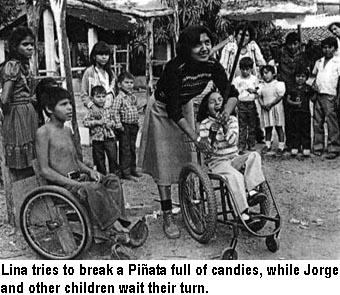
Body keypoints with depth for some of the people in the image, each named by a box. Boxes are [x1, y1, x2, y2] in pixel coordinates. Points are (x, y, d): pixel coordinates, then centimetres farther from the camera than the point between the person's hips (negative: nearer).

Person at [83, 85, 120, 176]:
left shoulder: (108, 110, 8)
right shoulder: (91, 111, -1)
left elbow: (113, 120, 17)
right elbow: (85, 122, -8)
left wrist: (111, 124, -5)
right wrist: (97, 122, -16)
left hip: (109, 138, 1)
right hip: (97, 139, -1)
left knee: (113, 157, -4)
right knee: (99, 159, 8)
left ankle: (116, 174, 6)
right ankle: (102, 176, 21)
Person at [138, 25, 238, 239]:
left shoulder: (212, 66, -20)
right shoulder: (175, 68, -36)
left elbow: (231, 93, -11)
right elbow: (173, 111, -34)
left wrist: (226, 112, -34)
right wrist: (196, 138, -36)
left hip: (184, 108, 5)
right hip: (163, 112, -5)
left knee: (189, 158, 7)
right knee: (165, 163, -4)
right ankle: (168, 217, 3)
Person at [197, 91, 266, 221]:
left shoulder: (232, 120, 8)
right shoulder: (205, 124, -2)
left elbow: (232, 140, -7)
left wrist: (225, 125, -19)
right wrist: (212, 131, -21)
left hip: (234, 158, 5)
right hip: (216, 161, -4)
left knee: (254, 156, -22)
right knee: (236, 176, -32)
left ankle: (252, 191, -31)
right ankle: (243, 213, -30)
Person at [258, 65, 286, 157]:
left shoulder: (278, 84, -5)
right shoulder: (262, 86, 11)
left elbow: (280, 96, -12)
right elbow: (259, 97, 8)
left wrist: (270, 104, -18)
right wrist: (263, 104, -10)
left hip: (276, 108, -4)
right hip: (265, 109, 5)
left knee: (279, 127, 0)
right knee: (267, 128, 10)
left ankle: (281, 147, 4)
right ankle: (268, 145, 22)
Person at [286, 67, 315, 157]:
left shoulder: (308, 88, 3)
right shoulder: (292, 89, 6)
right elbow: (288, 99, 4)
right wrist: (294, 103, -10)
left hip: (305, 112, -1)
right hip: (295, 112, 1)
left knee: (306, 130, 2)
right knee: (295, 130, 5)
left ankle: (306, 148, 7)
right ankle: (295, 147, 10)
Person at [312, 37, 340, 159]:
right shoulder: (318, 62, 17)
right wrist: (314, 84, 2)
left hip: (330, 95, -5)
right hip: (318, 95, 5)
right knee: (317, 122, 5)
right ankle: (318, 147, 11)